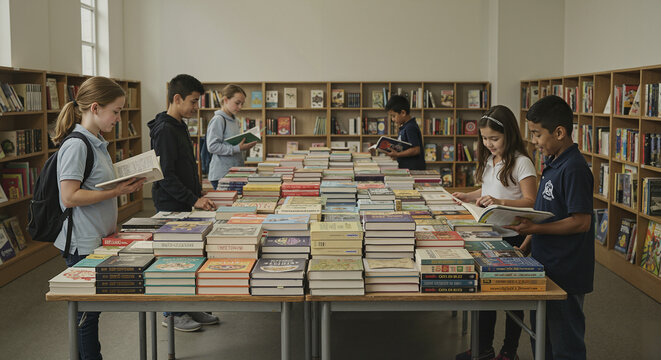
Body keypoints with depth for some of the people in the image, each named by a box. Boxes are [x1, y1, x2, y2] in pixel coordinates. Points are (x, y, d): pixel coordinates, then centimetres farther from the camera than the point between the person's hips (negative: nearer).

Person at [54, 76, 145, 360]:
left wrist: (126, 184, 7)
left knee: (91, 310, 16)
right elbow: (70, 196, -23)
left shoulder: (96, 142, 11)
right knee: (86, 314, 2)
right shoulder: (76, 145, -18)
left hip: (99, 240, 9)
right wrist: (117, 191, -22)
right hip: (83, 244, -9)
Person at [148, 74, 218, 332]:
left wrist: (197, 190, 15)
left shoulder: (180, 126, 13)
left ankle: (187, 307, 23)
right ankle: (172, 313, 11)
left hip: (184, 204, 9)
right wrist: (194, 199, -22)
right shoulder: (165, 130, -18)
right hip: (171, 206, -9)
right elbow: (166, 175, -22)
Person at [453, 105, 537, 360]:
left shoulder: (521, 162, -15)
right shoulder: (489, 159, 9)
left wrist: (500, 202, -31)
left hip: (512, 237, -8)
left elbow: (530, 201, -19)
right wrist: (468, 197, 4)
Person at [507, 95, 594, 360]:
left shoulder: (574, 169, -20)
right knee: (541, 336, 21)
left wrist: (534, 228, -26)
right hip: (545, 268, 9)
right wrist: (525, 247, 12)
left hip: (565, 274, -9)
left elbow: (581, 222, -24)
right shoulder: (553, 164, 10)